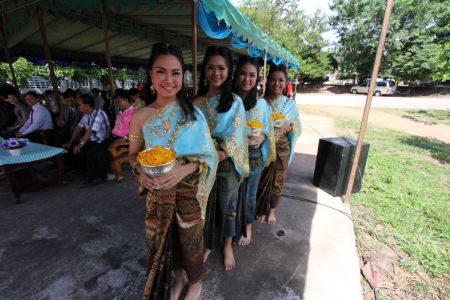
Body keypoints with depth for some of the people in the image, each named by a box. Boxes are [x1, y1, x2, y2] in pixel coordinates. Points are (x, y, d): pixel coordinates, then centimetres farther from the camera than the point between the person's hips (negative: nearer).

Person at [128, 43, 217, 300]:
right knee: (164, 239, 20)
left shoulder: (193, 113, -12)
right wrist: (141, 170, -16)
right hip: (158, 193, 2)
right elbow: (133, 155, 5)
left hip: (189, 191, -2)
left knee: (190, 238, 17)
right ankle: (179, 279, 53)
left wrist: (185, 169, -26)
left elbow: (208, 155, -9)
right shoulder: (140, 117, -6)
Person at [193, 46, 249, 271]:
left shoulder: (235, 102, -8)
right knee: (204, 205, 16)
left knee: (228, 205, 16)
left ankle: (227, 245, 42)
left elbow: (233, 141, -12)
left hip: (226, 165, -2)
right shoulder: (197, 102, 0)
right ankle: (206, 245, 42)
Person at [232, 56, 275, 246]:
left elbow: (268, 129, 5)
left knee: (249, 194, 16)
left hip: (254, 157, 1)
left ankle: (248, 227, 42)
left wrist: (262, 137, -16)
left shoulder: (261, 103, -2)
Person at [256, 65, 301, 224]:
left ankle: (272, 210, 37)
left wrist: (287, 128, -17)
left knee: (277, 181, 14)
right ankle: (261, 209, 34)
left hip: (282, 150, 2)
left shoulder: (290, 104, -1)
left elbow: (298, 127, 2)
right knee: (262, 180, 9)